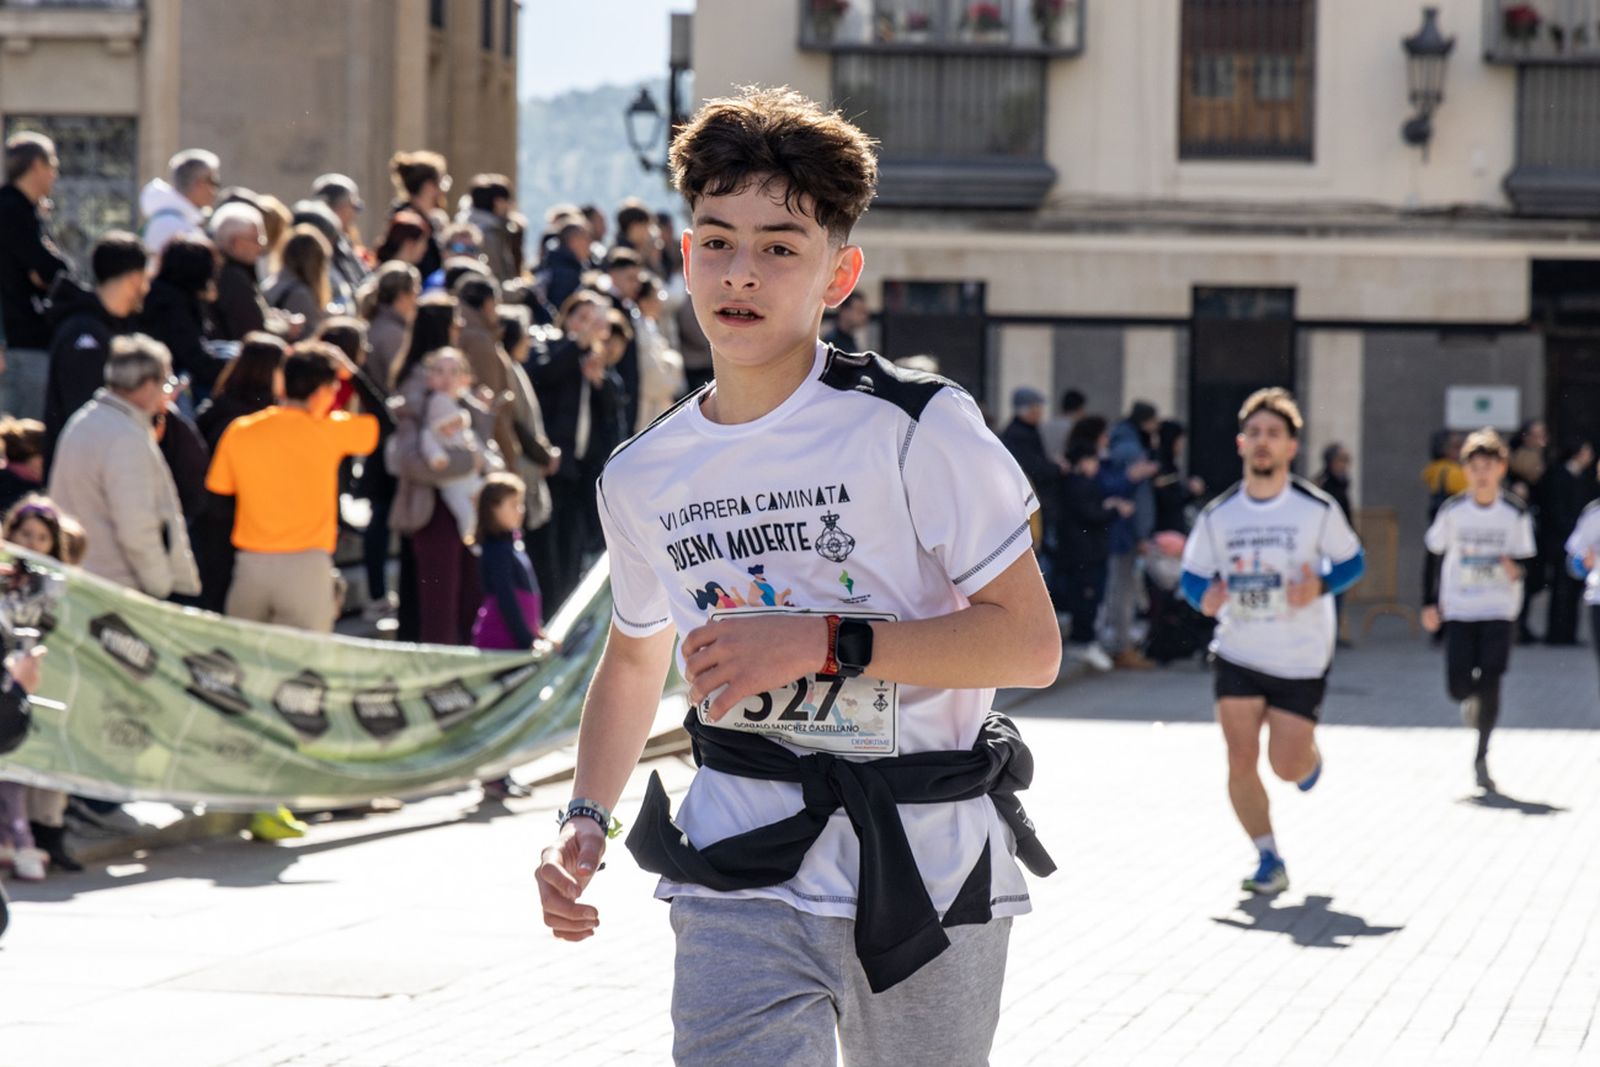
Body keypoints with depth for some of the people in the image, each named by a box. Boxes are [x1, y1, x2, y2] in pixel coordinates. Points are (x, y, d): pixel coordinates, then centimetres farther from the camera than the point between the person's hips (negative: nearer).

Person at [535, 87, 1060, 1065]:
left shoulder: (918, 427, -9)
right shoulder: (644, 479, 7)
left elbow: (1030, 643, -12)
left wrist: (821, 641, -19)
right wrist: (585, 819, 9)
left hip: (929, 866, -2)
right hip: (743, 878, 2)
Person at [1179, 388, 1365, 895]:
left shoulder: (1318, 509, -9)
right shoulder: (1217, 515, -3)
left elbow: (1352, 561, 1)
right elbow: (1193, 573, 7)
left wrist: (1321, 586, -19)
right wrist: (1205, 596, -17)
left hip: (1302, 658, -2)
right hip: (1238, 654, 2)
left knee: (1288, 768, -2)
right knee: (1240, 762, -7)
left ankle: (1310, 754, 36)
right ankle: (1269, 860, 7)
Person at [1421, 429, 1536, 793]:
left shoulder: (1515, 513, -4)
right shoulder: (1452, 511, -3)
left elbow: (1526, 556, 5)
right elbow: (1434, 554, 8)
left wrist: (1517, 568, -20)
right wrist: (1430, 602, 6)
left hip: (1499, 612, -1)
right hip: (1458, 609, 1)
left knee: (1490, 681, -10)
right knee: (1458, 686, -5)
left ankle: (1481, 757, 3)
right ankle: (1472, 701, 35)